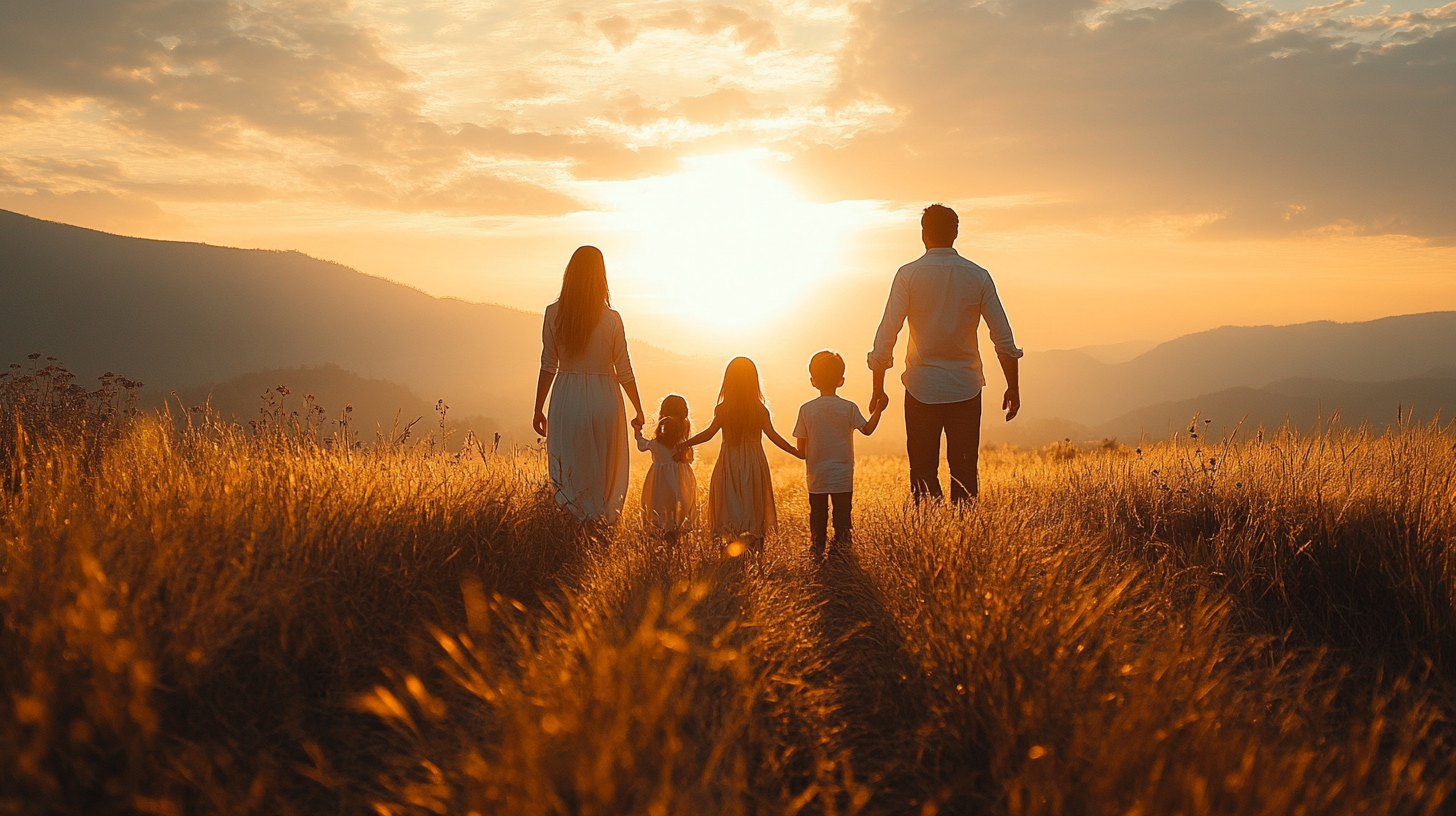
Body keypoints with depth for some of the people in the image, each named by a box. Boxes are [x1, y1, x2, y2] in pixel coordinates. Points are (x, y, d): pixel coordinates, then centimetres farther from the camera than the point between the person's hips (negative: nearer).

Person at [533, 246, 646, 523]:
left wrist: (538, 410, 8)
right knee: (604, 473, 13)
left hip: (567, 400, 1)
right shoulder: (611, 319, -8)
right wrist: (639, 410, 9)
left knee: (569, 473, 10)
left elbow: (548, 367, -2)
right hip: (604, 399, -1)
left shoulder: (554, 314, -5)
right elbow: (624, 372, -3)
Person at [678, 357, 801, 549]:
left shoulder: (723, 410, -7)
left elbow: (708, 434, -7)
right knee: (754, 507, 9)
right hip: (754, 464, 1)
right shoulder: (760, 410, -4)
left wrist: (681, 445, 2)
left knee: (731, 506, 5)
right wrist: (796, 452, 3)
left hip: (729, 464, -1)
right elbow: (772, 435, -6)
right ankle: (757, 553, 9)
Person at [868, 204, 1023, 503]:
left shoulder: (908, 275, -4)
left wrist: (878, 390, 0)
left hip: (921, 389, -1)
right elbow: (1005, 340, 1)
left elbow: (886, 336, -8)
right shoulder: (978, 276, 1)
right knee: (965, 474, 5)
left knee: (923, 475, 6)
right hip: (966, 389, 1)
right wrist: (1013, 387, 11)